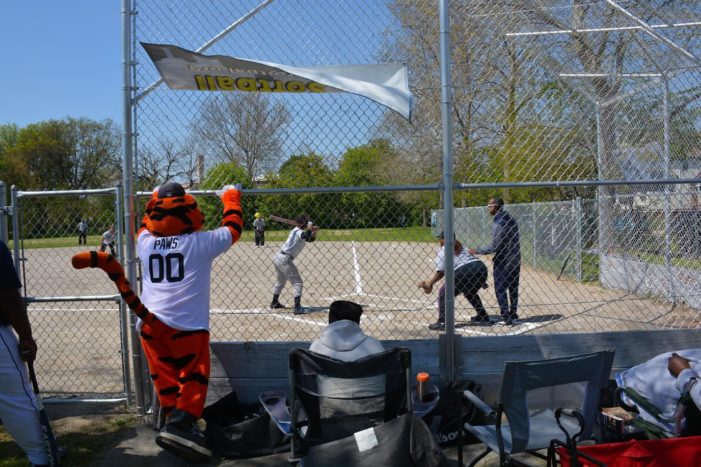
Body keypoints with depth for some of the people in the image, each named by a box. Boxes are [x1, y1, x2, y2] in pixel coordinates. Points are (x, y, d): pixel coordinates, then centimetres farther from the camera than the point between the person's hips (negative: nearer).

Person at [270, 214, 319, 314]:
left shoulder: (296, 230, 14)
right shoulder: (299, 232, -12)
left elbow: (311, 239, 16)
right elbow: (307, 237, -33)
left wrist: (314, 231, -1)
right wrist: (310, 227, -17)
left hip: (278, 257, 10)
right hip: (285, 259, -10)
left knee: (281, 281, 28)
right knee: (297, 282, -8)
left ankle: (274, 302, 42)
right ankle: (297, 307, -16)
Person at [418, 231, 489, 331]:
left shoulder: (443, 250, 10)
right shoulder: (460, 247, 31)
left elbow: (440, 272, -1)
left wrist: (429, 283, 10)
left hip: (464, 271, -8)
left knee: (444, 293, 4)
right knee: (470, 292, 34)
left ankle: (442, 322, -8)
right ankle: (483, 317, 37)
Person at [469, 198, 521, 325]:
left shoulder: (498, 224, -18)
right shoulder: (512, 220, 7)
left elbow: (495, 247, -20)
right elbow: (514, 240, 11)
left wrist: (477, 251, -12)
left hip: (503, 262, -8)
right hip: (516, 260, 8)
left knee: (500, 290, 1)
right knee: (513, 288, 16)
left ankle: (506, 318, 1)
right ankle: (513, 315, 24)